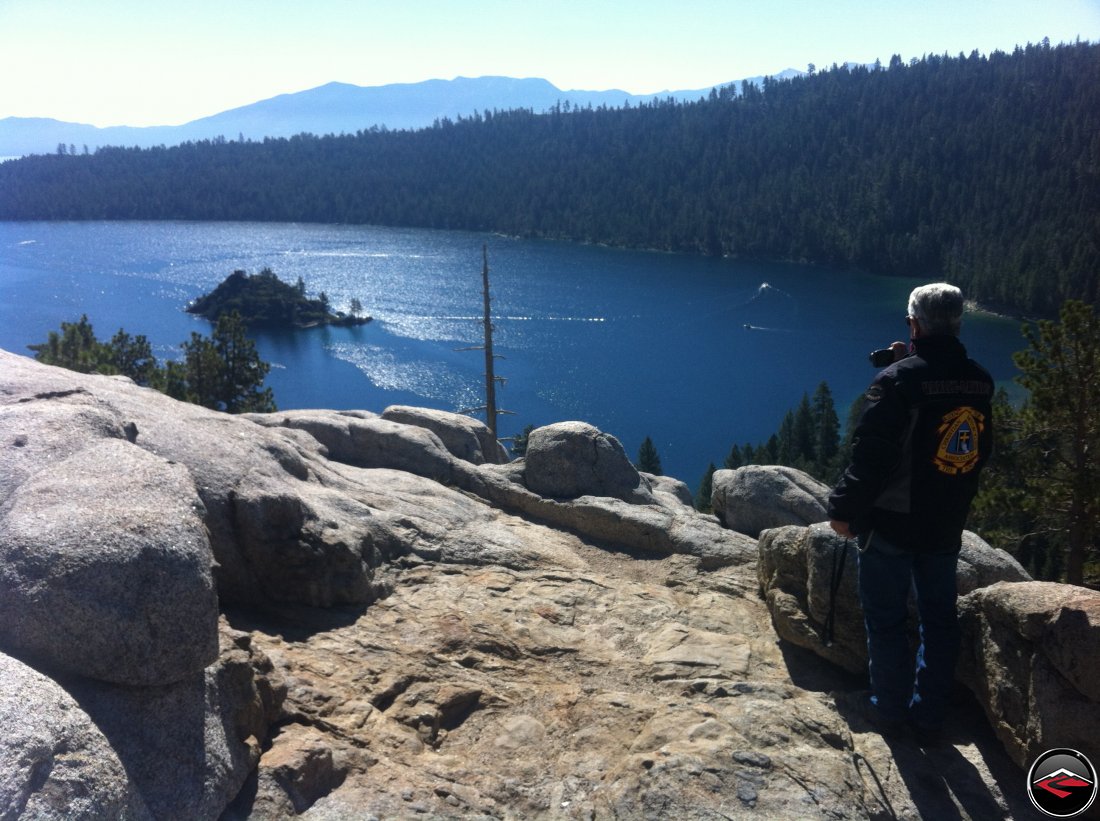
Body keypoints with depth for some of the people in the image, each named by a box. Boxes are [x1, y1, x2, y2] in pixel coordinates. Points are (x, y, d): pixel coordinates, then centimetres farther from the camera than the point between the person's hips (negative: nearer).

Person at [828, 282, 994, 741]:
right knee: (939, 618, 16)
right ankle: (930, 716, 25)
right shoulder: (979, 381, 1)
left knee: (886, 619, 9)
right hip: (947, 525, 6)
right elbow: (980, 451, 13)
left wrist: (844, 510, -10)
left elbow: (870, 457, -21)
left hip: (891, 523, -5)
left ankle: (891, 711, 19)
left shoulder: (898, 380, -20)